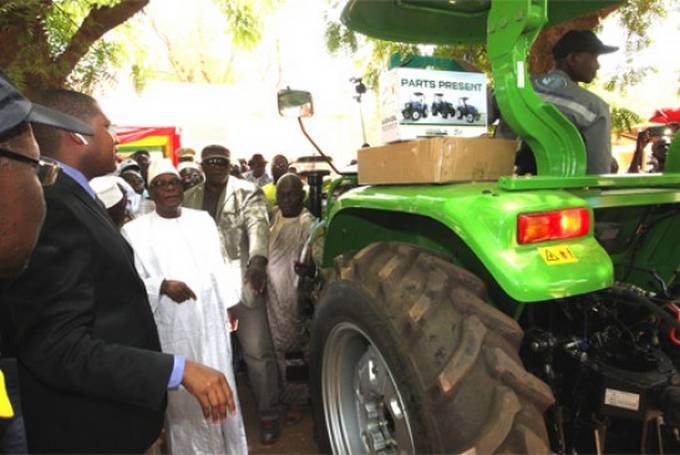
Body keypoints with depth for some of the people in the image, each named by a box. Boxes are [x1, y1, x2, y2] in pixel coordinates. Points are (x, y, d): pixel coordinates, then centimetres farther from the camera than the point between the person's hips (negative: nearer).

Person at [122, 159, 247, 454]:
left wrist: (228, 306, 11)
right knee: (183, 397, 7)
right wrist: (162, 285, -23)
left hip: (211, 320, 3)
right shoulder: (135, 231, -4)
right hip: (171, 328, -3)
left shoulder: (203, 220, 8)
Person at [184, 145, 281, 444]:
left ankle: (268, 414, 18)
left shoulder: (247, 193, -2)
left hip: (242, 284, -3)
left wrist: (258, 261, -37)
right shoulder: (188, 199, 11)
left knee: (257, 351, 2)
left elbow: (258, 226, -19)